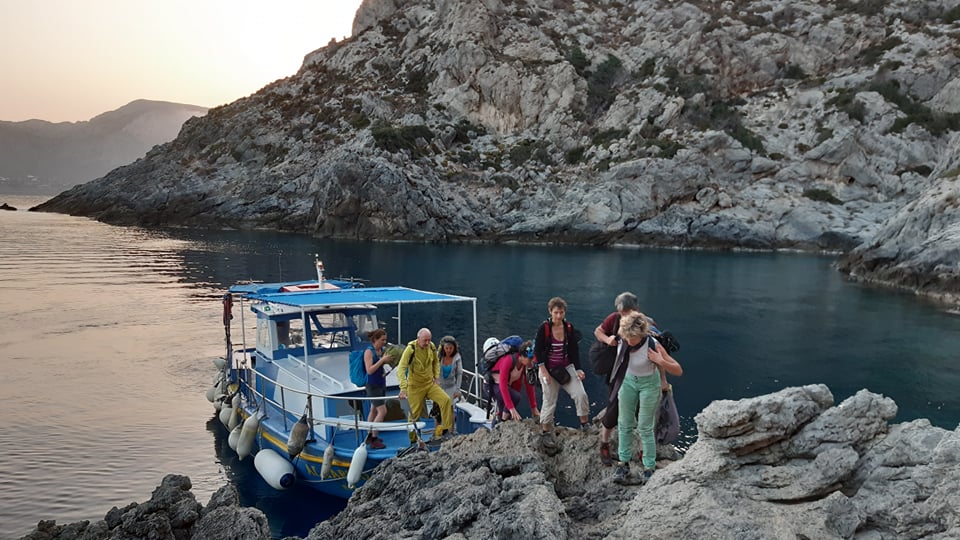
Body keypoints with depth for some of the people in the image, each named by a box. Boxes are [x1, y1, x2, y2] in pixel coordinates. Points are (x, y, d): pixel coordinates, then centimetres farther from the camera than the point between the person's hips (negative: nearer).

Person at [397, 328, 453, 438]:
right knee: (415, 414, 2)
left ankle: (446, 429, -4)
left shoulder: (432, 347, -4)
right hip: (415, 386, -4)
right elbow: (401, 369, -28)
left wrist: (436, 377, 6)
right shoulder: (410, 349, -20)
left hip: (430, 384, 4)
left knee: (446, 400, -15)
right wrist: (403, 388, -37)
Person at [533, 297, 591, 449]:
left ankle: (585, 424, 7)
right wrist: (544, 371, -14)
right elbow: (537, 350, -9)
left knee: (581, 394, -11)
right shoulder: (544, 328, -12)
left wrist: (578, 369, -4)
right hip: (548, 369, -3)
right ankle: (546, 433, 19)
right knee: (549, 402, 3)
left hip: (567, 367, 3)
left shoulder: (569, 328, -2)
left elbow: (574, 350, 3)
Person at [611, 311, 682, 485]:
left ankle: (649, 468, 17)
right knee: (625, 424, 12)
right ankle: (623, 463, 26)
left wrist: (661, 361, -38)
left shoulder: (653, 346, -30)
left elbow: (678, 371, -25)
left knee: (645, 428, 2)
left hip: (648, 384, -4)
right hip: (627, 381, 4)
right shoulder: (623, 340, -20)